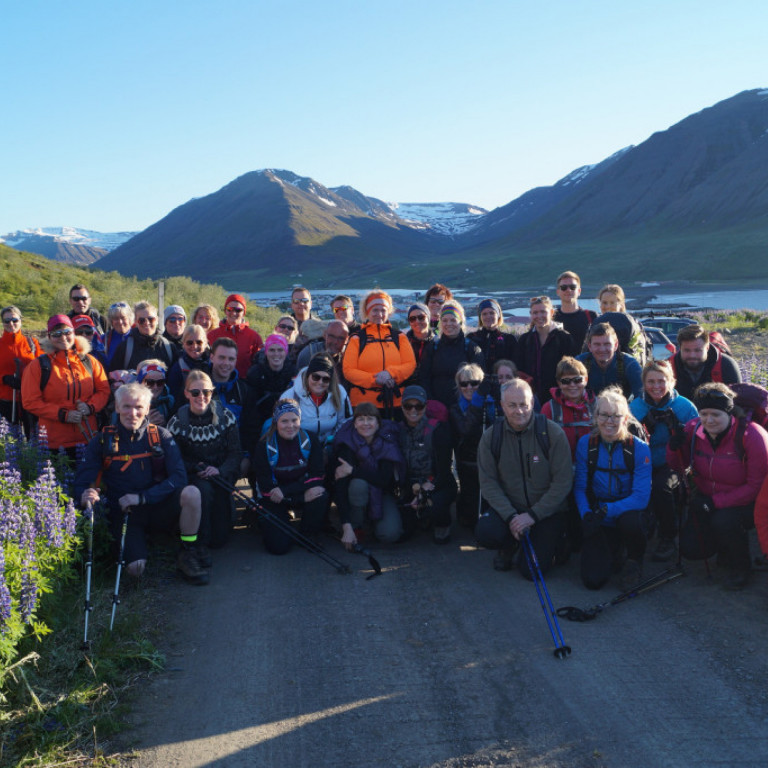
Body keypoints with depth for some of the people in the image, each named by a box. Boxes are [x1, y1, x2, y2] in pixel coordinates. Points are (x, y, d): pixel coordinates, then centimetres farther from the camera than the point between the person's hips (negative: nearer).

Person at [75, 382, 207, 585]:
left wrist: (142, 497, -22)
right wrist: (86, 494, -28)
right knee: (135, 568, -25)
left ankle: (188, 555, -9)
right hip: (124, 513, 0)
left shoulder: (161, 436, 0)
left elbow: (179, 477, -10)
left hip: (157, 508, 1)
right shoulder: (102, 441, 0)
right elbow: (81, 483, -3)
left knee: (191, 493, -31)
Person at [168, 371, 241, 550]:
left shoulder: (226, 417, -3)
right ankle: (198, 545, -20)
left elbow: (234, 453, -4)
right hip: (192, 476, 0)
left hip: (222, 473, 0)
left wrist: (220, 470, -23)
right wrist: (197, 468, -21)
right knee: (204, 490, -37)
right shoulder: (177, 422, -4)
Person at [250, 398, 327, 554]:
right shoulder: (264, 446, -16)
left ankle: (307, 536, -5)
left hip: (302, 491, 2)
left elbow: (316, 476, -14)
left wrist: (285, 491, -27)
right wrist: (303, 496, -28)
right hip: (274, 500, -2)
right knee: (278, 547, -17)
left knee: (321, 497, -33)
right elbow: (266, 487, -19)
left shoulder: (309, 440, -9)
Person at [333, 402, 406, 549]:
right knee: (358, 484, -36)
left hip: (383, 493, 1)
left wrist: (352, 470, -30)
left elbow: (384, 479, -26)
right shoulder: (347, 444, -20)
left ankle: (371, 522, 12)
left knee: (390, 535, -24)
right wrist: (346, 527, -34)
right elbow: (340, 486, -26)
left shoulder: (388, 441, -15)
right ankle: (356, 527, -10)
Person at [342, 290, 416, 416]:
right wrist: (374, 379, -16)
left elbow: (411, 364, 5)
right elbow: (348, 370, -3)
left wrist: (390, 373, -14)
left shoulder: (399, 337, 13)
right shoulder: (356, 339, 6)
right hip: (364, 403, -2)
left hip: (396, 402, 2)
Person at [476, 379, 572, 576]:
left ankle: (549, 543, 20)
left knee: (533, 570, -16)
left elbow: (563, 482, -11)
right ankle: (509, 547, 9)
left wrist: (533, 515, -17)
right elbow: (488, 483, -5)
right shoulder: (490, 438, -4)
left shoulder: (553, 433, -12)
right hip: (508, 507, 2)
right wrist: (510, 516, -18)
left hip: (546, 512, -2)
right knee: (484, 532, -28)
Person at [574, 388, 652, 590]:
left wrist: (607, 510, -30)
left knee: (630, 521, -39)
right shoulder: (585, 444, -5)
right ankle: (613, 553, 21)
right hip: (598, 520, 1)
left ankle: (634, 562, -3)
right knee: (593, 579, -16)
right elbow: (580, 488, -2)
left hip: (629, 512, -1)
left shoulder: (639, 448, -12)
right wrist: (586, 515, -21)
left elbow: (641, 497, -17)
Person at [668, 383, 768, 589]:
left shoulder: (750, 435, -23)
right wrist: (675, 442, -19)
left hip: (745, 503, -4)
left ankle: (742, 567, -3)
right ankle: (726, 549, 26)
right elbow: (678, 466, 3)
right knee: (690, 549, -10)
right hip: (705, 500, 5)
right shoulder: (693, 429, -9)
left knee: (723, 521, -35)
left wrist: (716, 502, -26)